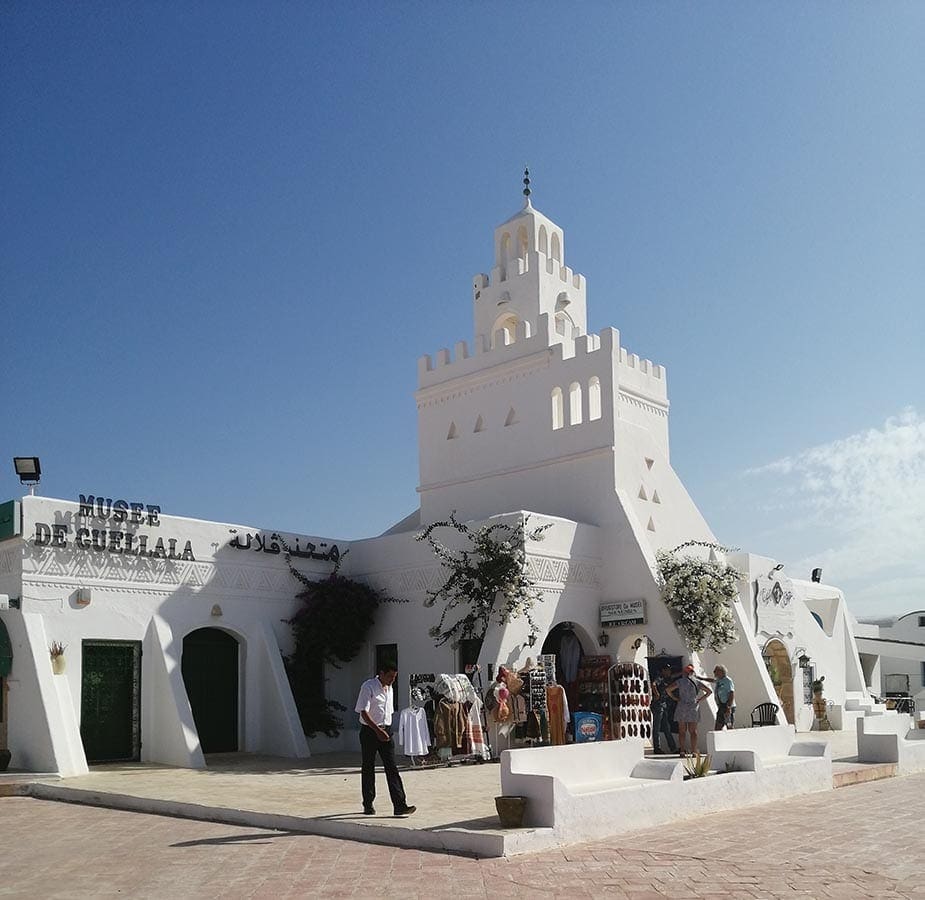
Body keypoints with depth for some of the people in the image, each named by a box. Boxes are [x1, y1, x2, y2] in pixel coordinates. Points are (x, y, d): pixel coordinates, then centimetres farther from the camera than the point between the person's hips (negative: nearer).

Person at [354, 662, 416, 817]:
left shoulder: (389, 688, 12)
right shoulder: (368, 687, -12)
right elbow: (363, 712, -20)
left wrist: (387, 730, 14)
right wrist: (377, 730, -28)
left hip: (386, 731, 5)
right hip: (369, 731, -5)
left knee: (392, 768, -4)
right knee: (368, 768, 6)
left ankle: (400, 805, -10)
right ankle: (368, 805, 19)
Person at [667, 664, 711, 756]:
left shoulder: (680, 681, -3)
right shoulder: (697, 682, 3)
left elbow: (668, 689, -8)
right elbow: (709, 691, 4)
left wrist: (675, 698, 1)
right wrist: (700, 700, 6)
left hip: (682, 707, -1)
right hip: (694, 708, 1)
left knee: (682, 731, 5)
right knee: (693, 731, 6)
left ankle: (682, 751, 1)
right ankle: (693, 751, 2)